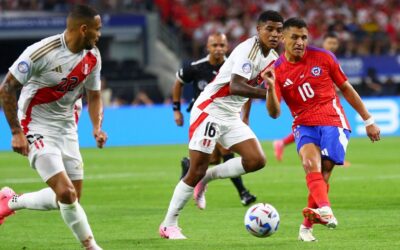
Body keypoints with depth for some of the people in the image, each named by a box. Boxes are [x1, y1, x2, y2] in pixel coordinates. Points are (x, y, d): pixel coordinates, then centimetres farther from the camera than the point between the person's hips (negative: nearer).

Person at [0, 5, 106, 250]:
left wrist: (97, 127, -7)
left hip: (67, 130, 7)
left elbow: (94, 95, 13)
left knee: (69, 198, 8)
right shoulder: (42, 52, -22)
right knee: (66, 194, -20)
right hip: (37, 128, -7)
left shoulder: (92, 57, -1)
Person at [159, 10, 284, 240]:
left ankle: (207, 177, 9)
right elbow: (235, 87, -34)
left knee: (257, 160, -9)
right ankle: (169, 225, 7)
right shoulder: (248, 50, -21)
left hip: (232, 117, 8)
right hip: (209, 110, -8)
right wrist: (268, 94, -41)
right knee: (197, 171, -6)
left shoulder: (273, 57, 5)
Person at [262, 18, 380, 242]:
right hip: (304, 125, 1)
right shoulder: (276, 71, 1)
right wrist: (270, 88, -25)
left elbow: (346, 89, 10)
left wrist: (368, 121, 11)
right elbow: (274, 113, -6)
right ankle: (325, 211, -48)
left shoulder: (323, 57, 0)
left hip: (333, 122, 0)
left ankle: (308, 224, -2)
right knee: (311, 163, -28)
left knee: (323, 172, -14)